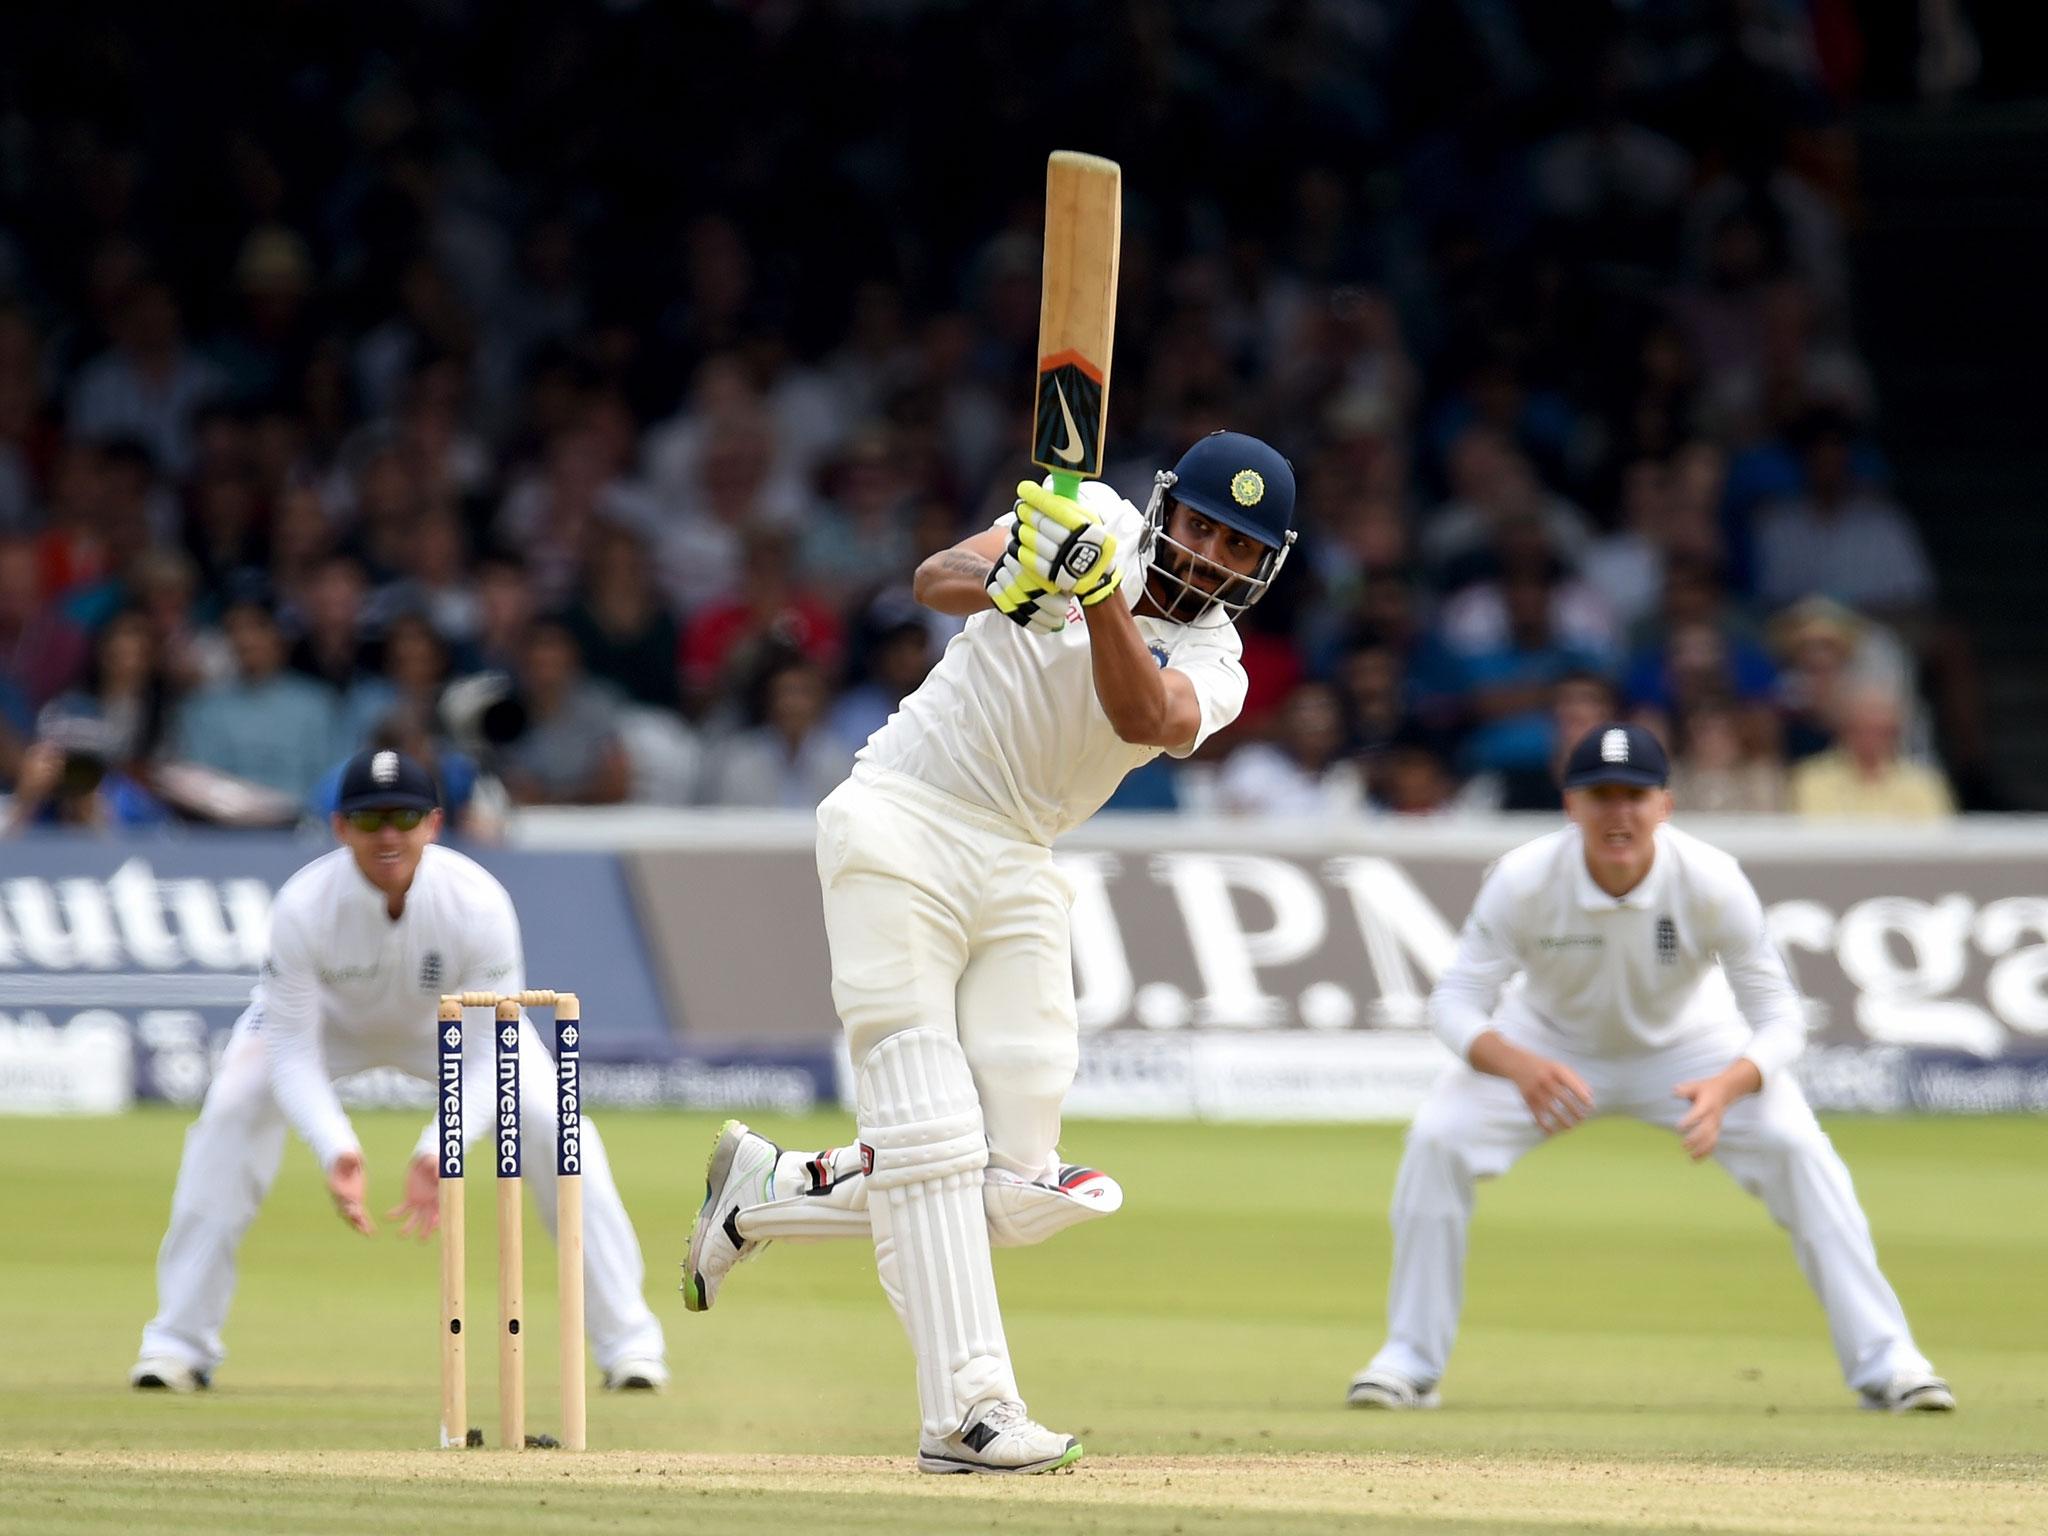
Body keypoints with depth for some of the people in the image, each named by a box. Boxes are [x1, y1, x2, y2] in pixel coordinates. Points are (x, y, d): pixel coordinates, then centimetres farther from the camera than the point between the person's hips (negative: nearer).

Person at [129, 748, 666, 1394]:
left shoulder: (479, 904, -36)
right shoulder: (303, 906, -37)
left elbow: (487, 1058, -33)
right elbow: (293, 1053, -32)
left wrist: (438, 1153, -49)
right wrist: (335, 1151, -49)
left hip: (452, 1019, 0)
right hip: (328, 1016, 0)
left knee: (556, 1123, -18)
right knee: (231, 1111, -23)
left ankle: (626, 1337, -3)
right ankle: (181, 1341, -10)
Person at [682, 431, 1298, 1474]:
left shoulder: (1214, 672, 5)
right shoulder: (1090, 523, 1)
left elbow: (1144, 719, -19)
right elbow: (937, 578, -16)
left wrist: (1100, 593, -34)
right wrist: (1006, 584, -38)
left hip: (1015, 877, 5)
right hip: (901, 829, -5)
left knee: (1013, 1194, -2)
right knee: (931, 1133, -14)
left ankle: (769, 1193, 18)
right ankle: (967, 1411, -18)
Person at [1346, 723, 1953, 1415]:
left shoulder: (1712, 883, -30)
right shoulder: (1524, 880, -30)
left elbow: (1779, 1017, -26)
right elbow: (1456, 1001, -27)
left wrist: (1725, 1088, -48)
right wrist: (1518, 1066, -50)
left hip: (1688, 1048, 0)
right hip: (1549, 1043, 0)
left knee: (1797, 1148, -21)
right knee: (1437, 1138, -21)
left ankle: (1884, 1358, -11)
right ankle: (1410, 1362, -6)